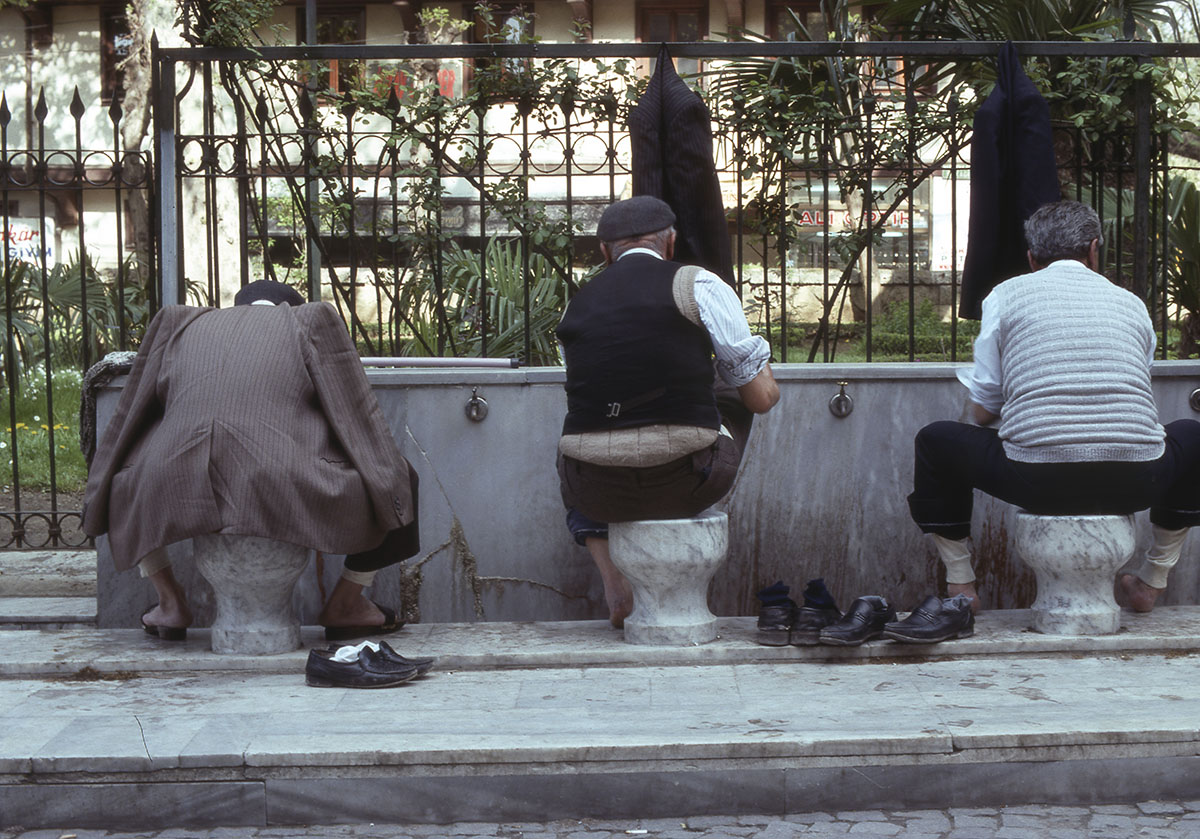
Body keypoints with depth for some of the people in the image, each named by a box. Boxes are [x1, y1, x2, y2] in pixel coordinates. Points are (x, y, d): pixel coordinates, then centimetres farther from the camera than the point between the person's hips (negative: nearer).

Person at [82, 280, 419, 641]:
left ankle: (170, 599, 29)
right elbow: (357, 418, 14)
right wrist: (389, 482, 27)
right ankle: (345, 604, 25)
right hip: (285, 496, -3)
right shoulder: (313, 320, 17)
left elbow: (128, 421, 29)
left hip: (178, 495, 3)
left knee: (123, 485, 37)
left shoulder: (179, 322, 25)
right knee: (395, 482, 21)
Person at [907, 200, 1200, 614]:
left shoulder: (1006, 295, 10)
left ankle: (960, 585, 25)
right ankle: (1153, 579, 37)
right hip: (1133, 485, 2)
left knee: (936, 440, 25)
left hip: (1038, 483, -2)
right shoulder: (1131, 303, 18)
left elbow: (983, 411, 10)